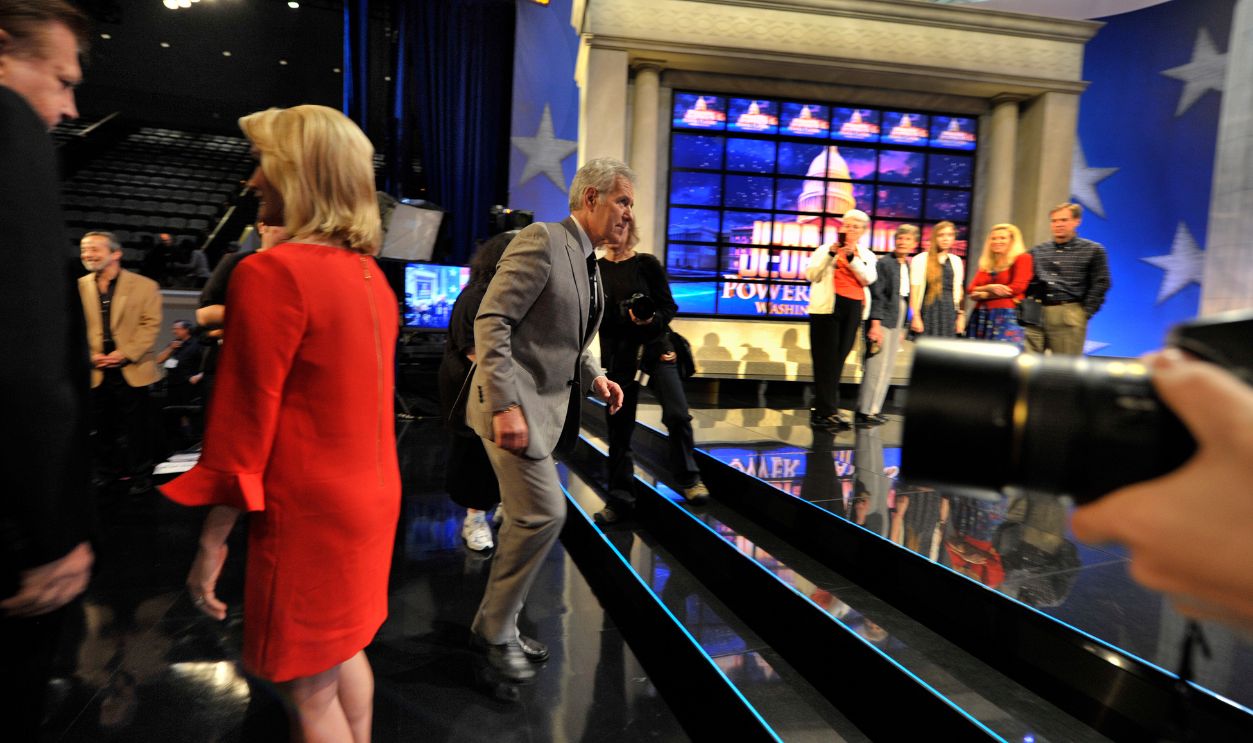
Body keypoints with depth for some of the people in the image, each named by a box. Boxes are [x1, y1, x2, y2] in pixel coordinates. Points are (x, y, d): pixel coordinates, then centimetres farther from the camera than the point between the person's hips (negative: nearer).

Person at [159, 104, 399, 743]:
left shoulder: (272, 272, -18)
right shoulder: (369, 272, 7)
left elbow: (242, 429, -17)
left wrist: (212, 543, -9)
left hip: (310, 513, -8)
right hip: (369, 494, 9)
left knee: (311, 692, 8)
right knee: (344, 653, 25)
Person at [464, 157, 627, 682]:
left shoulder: (588, 262, 14)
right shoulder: (542, 240, -14)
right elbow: (491, 321, -20)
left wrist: (594, 376, 6)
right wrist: (506, 405, -26)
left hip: (547, 406, 9)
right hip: (515, 404, -9)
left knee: (528, 516, 14)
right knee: (545, 512, -11)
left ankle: (497, 624, 30)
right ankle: (495, 630, 10)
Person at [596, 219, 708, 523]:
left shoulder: (647, 264, -1)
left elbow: (669, 306, -4)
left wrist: (651, 319, -22)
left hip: (656, 347, -2)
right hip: (619, 355, 2)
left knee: (677, 414, -10)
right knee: (619, 425, 4)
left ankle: (688, 478, 12)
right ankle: (620, 497, 14)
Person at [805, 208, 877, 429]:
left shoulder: (867, 256, 16)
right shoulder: (825, 249, 9)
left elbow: (868, 279, -3)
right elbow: (811, 275, -4)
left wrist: (852, 258, -14)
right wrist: (831, 254, -13)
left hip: (853, 309, 3)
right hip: (827, 307, -3)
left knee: (838, 360, 2)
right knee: (826, 359, -8)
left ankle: (820, 409, 8)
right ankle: (829, 411, -7)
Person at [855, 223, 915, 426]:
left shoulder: (908, 267, 13)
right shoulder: (884, 263, -8)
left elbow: (906, 297, 14)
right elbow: (877, 295, -13)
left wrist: (902, 327, 13)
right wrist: (875, 324, -19)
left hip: (897, 322, 8)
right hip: (882, 320, -8)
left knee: (886, 369, 11)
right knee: (876, 368, -7)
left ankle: (873, 409, 18)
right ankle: (864, 412, -1)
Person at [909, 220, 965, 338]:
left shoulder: (956, 261, 12)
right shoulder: (921, 259, -1)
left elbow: (958, 290, 14)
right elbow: (915, 290, -5)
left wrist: (961, 315, 11)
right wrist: (916, 316, -10)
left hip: (949, 312, 4)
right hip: (928, 311, -4)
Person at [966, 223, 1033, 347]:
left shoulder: (1022, 258, 3)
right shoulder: (986, 263, 18)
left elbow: (1017, 287, -10)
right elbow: (972, 289, 9)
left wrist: (983, 294, -5)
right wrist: (989, 288, -14)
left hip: (1006, 315, -5)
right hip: (981, 316, 5)